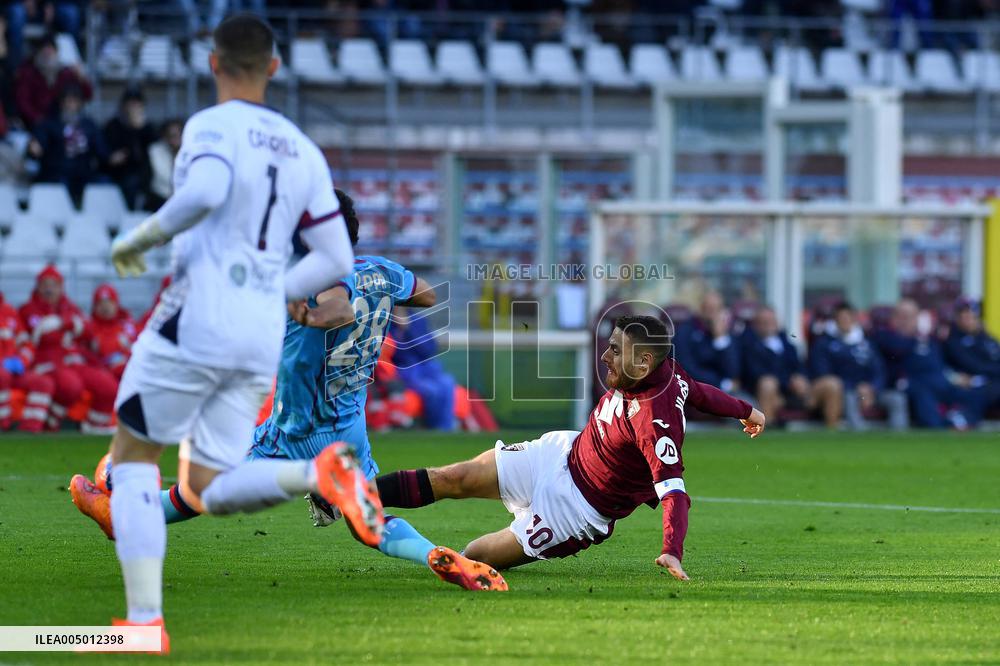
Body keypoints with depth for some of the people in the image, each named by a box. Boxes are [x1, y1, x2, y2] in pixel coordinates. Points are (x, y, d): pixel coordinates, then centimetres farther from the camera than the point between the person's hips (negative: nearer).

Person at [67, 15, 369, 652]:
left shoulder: (212, 126, -4)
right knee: (210, 490, 10)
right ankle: (321, 471, -18)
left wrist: (137, 239, -12)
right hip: (263, 338, 6)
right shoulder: (304, 150, 16)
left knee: (132, 457, 8)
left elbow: (204, 192, -27)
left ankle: (146, 618, -2)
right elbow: (336, 260, 14)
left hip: (197, 319, -6)